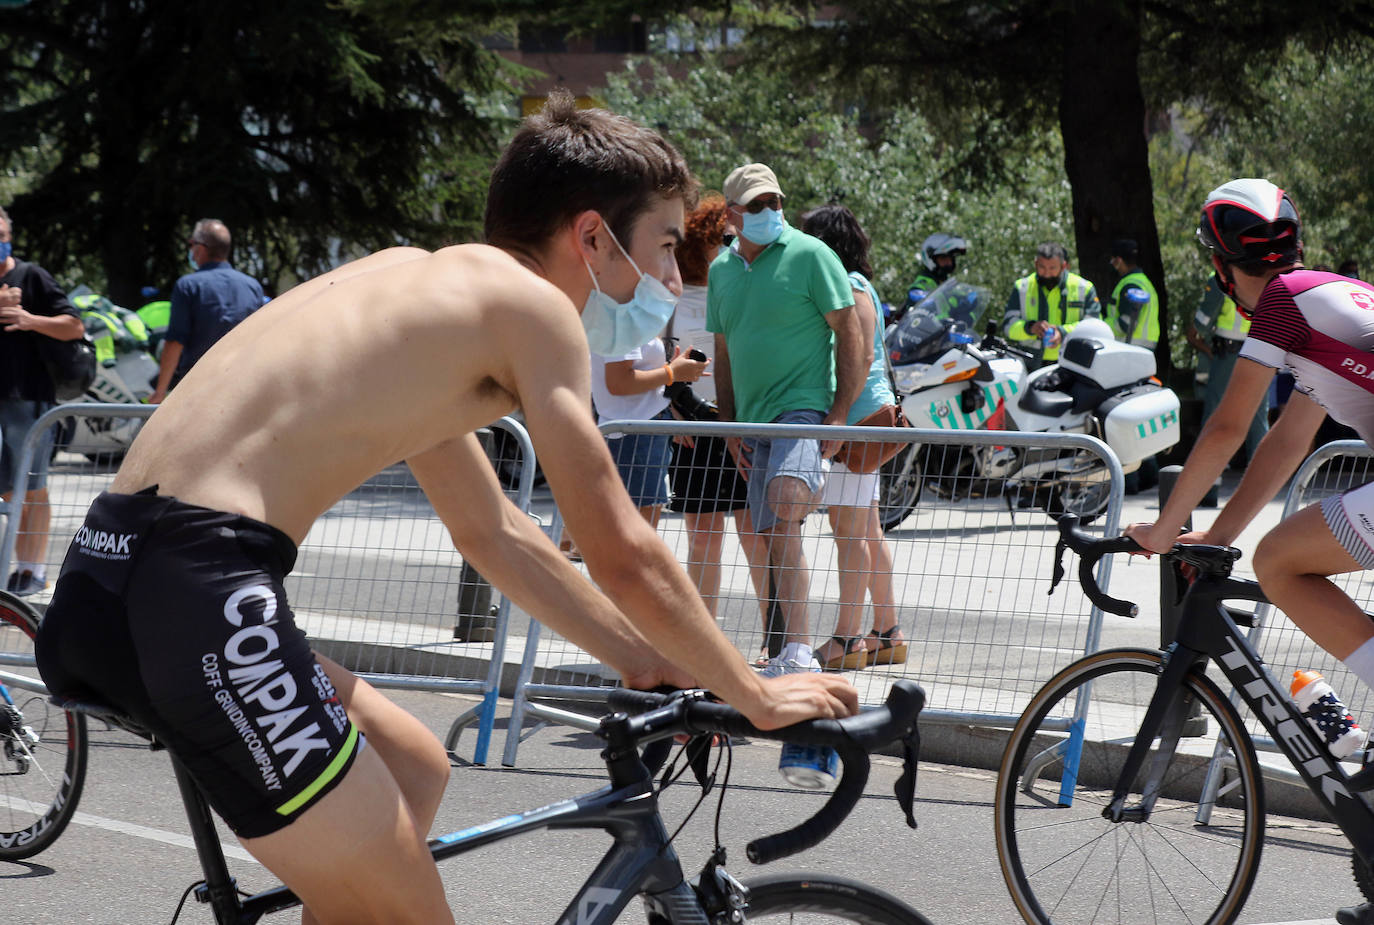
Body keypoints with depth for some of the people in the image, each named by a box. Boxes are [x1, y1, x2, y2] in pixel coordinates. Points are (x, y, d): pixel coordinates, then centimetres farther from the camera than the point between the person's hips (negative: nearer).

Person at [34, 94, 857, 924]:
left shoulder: (422, 283, 26)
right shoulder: (529, 303, 0)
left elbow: (496, 537, 35)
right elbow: (623, 556, -1)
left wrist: (648, 660, 36)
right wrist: (755, 695, 12)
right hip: (195, 589, -10)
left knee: (414, 767, 26)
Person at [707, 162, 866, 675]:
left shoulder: (809, 255, -6)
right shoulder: (721, 270, 14)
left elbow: (850, 337, -7)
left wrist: (838, 417, -15)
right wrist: (730, 427, 13)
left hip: (804, 407, -7)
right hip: (755, 421, 7)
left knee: (784, 514, -30)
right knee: (775, 543, 8)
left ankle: (798, 648, -32)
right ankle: (792, 653, 14)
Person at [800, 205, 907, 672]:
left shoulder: (850, 287, -11)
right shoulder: (849, 285, 18)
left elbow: (861, 356, -18)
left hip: (858, 415, -10)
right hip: (866, 415, 10)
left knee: (849, 527, -9)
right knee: (866, 529, 12)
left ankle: (848, 638, -8)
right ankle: (886, 633, 16)